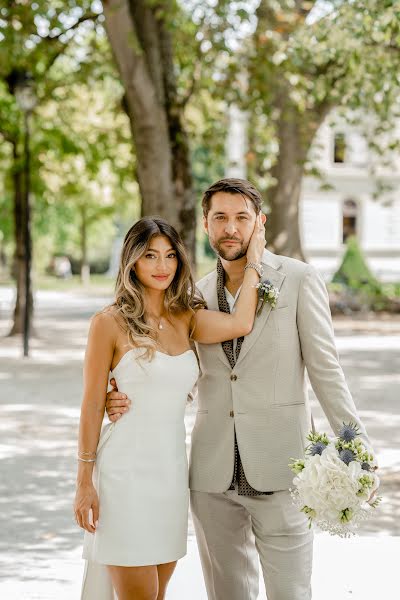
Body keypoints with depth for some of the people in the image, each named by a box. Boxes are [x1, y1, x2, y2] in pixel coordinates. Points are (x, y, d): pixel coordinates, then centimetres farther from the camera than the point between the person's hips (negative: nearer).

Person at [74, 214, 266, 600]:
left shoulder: (186, 319, 8)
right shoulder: (110, 323, -5)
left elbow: (240, 324, -12)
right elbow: (92, 406, -4)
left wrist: (253, 261, -1)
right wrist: (85, 481, -6)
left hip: (172, 468, 5)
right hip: (127, 470, -5)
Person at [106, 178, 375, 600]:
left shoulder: (298, 280, -1)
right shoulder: (198, 294, 10)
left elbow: (324, 369, -2)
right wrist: (131, 400, -5)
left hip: (278, 470, -4)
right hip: (212, 474, 4)